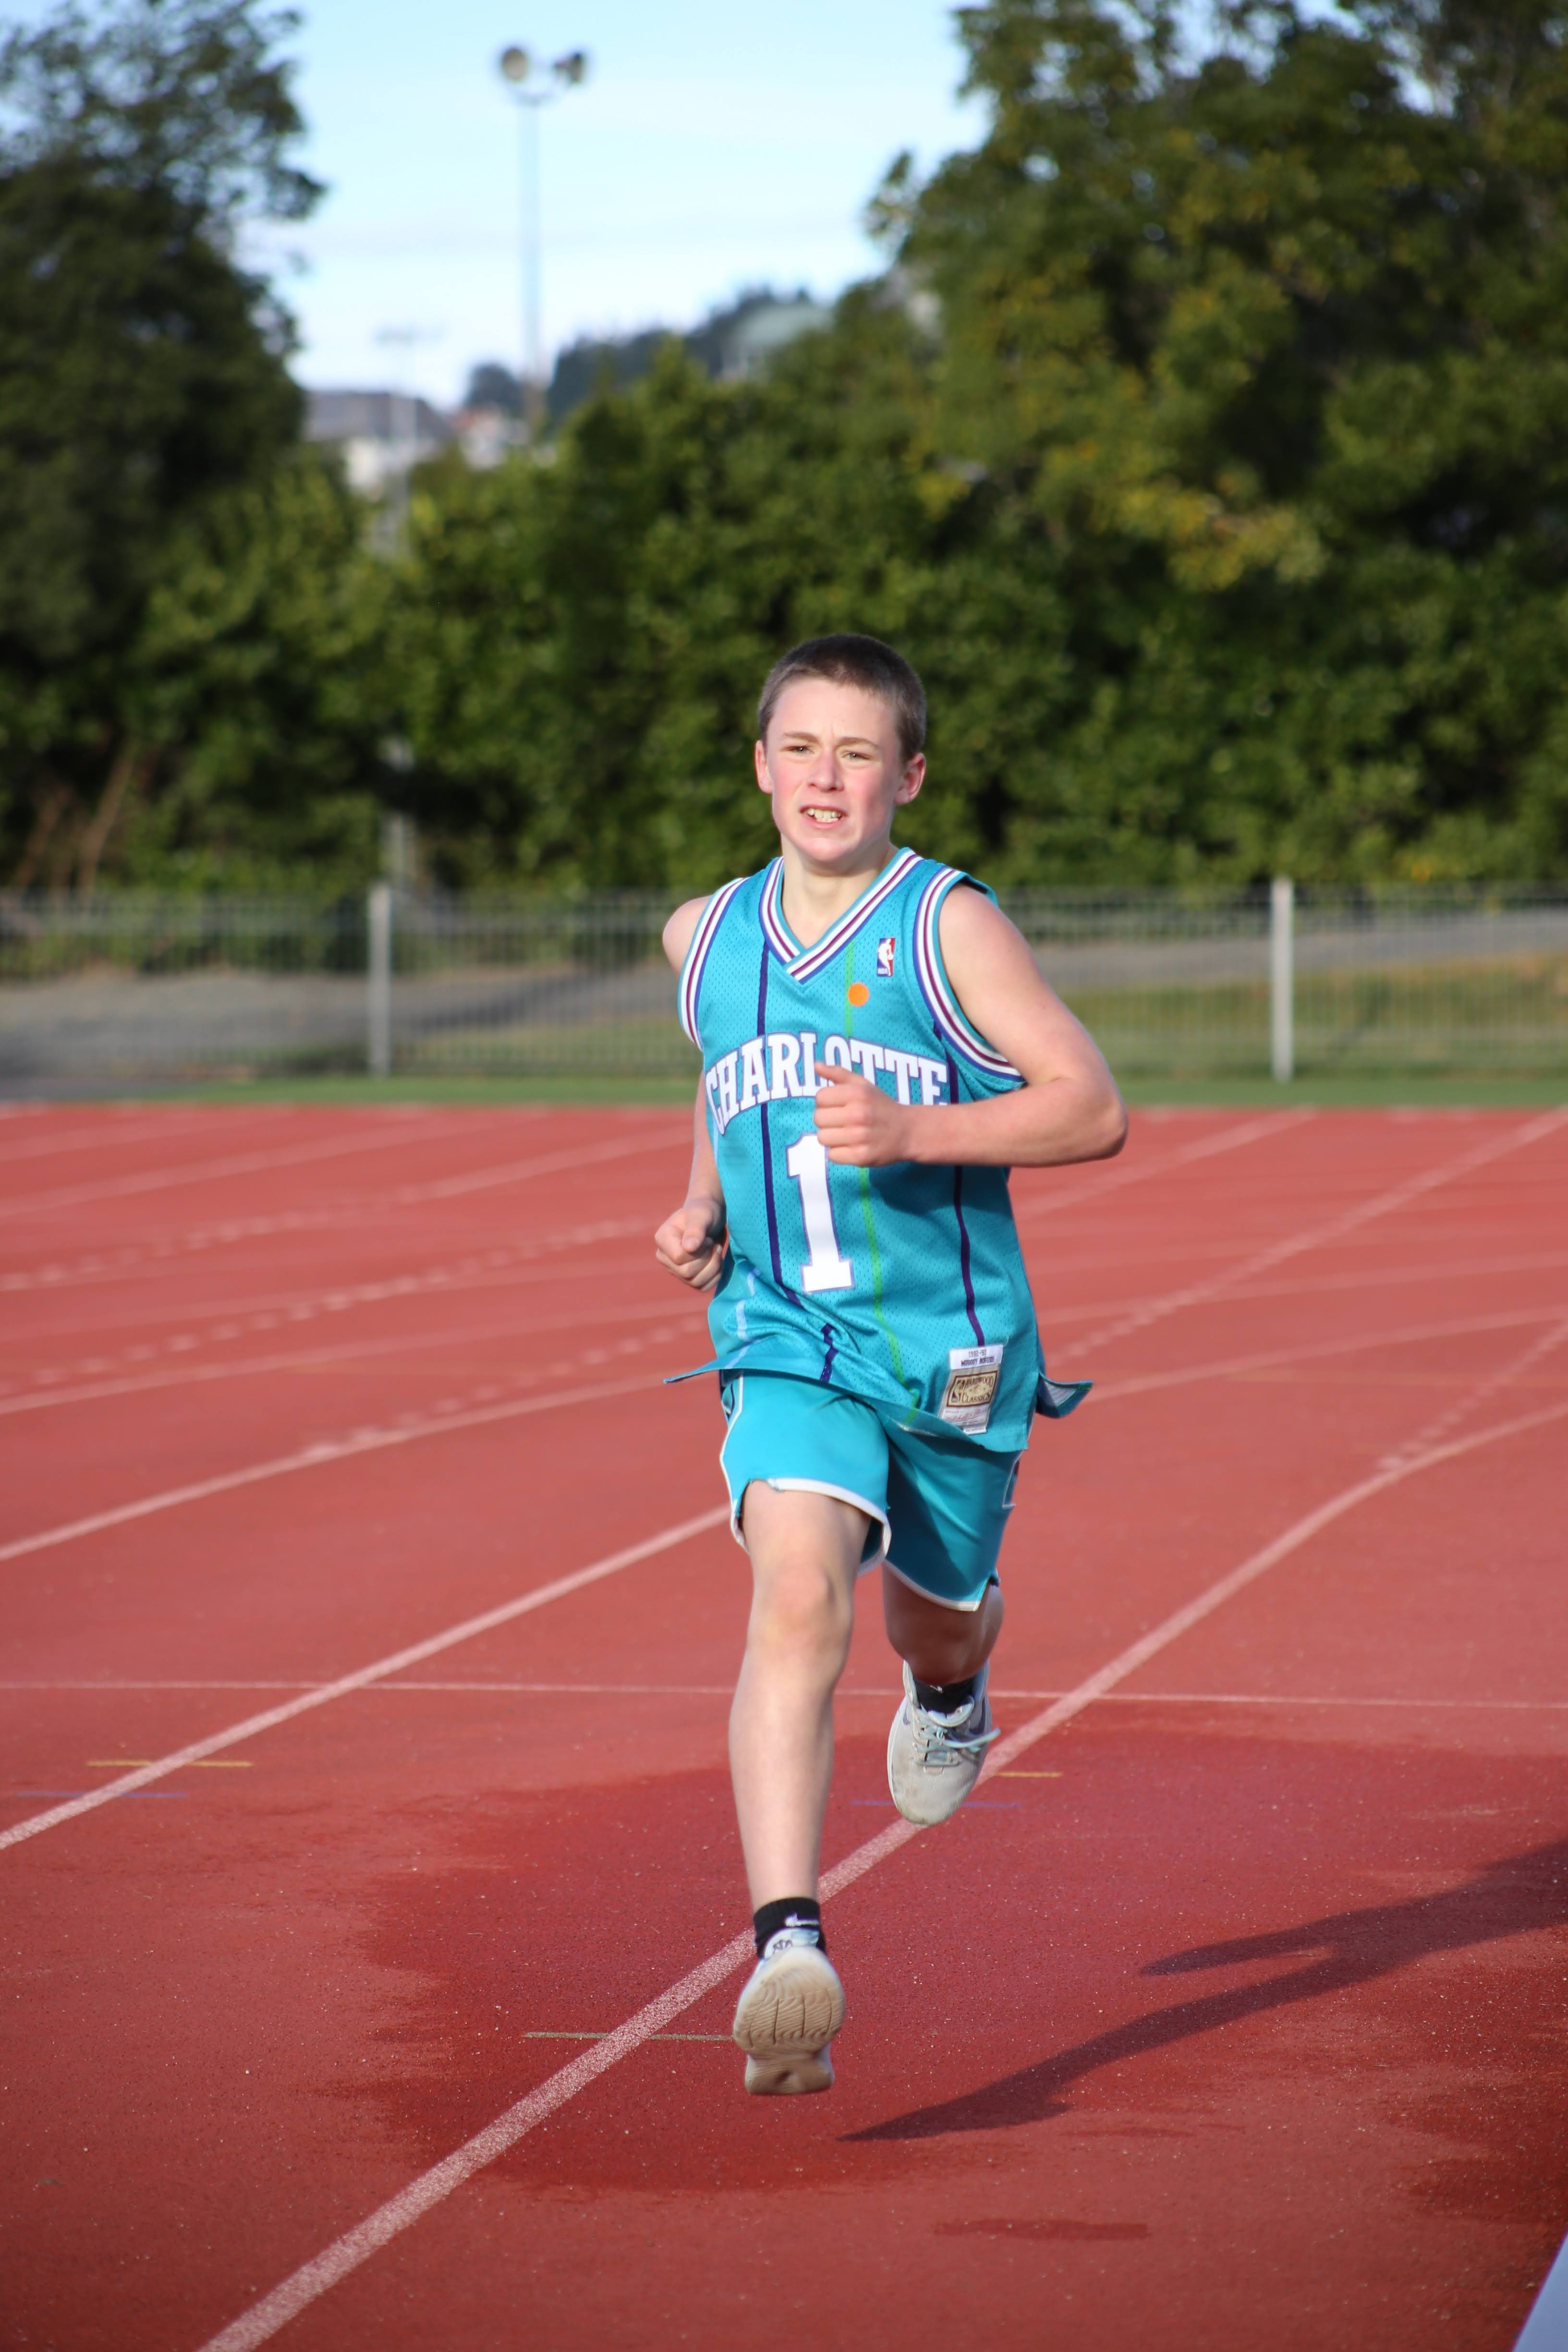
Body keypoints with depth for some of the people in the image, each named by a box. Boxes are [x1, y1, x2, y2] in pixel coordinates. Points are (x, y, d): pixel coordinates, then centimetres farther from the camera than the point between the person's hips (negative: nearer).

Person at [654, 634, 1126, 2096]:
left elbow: (1094, 1108, -13)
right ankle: (789, 1951, -36)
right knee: (799, 1593, -24)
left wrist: (912, 1129, -25)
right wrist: (703, 1203, 10)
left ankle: (951, 1688, 61)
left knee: (938, 1615, 18)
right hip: (786, 1340, 1)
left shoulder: (950, 927, -8)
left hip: (953, 1346, -1)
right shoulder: (706, 937, 6)